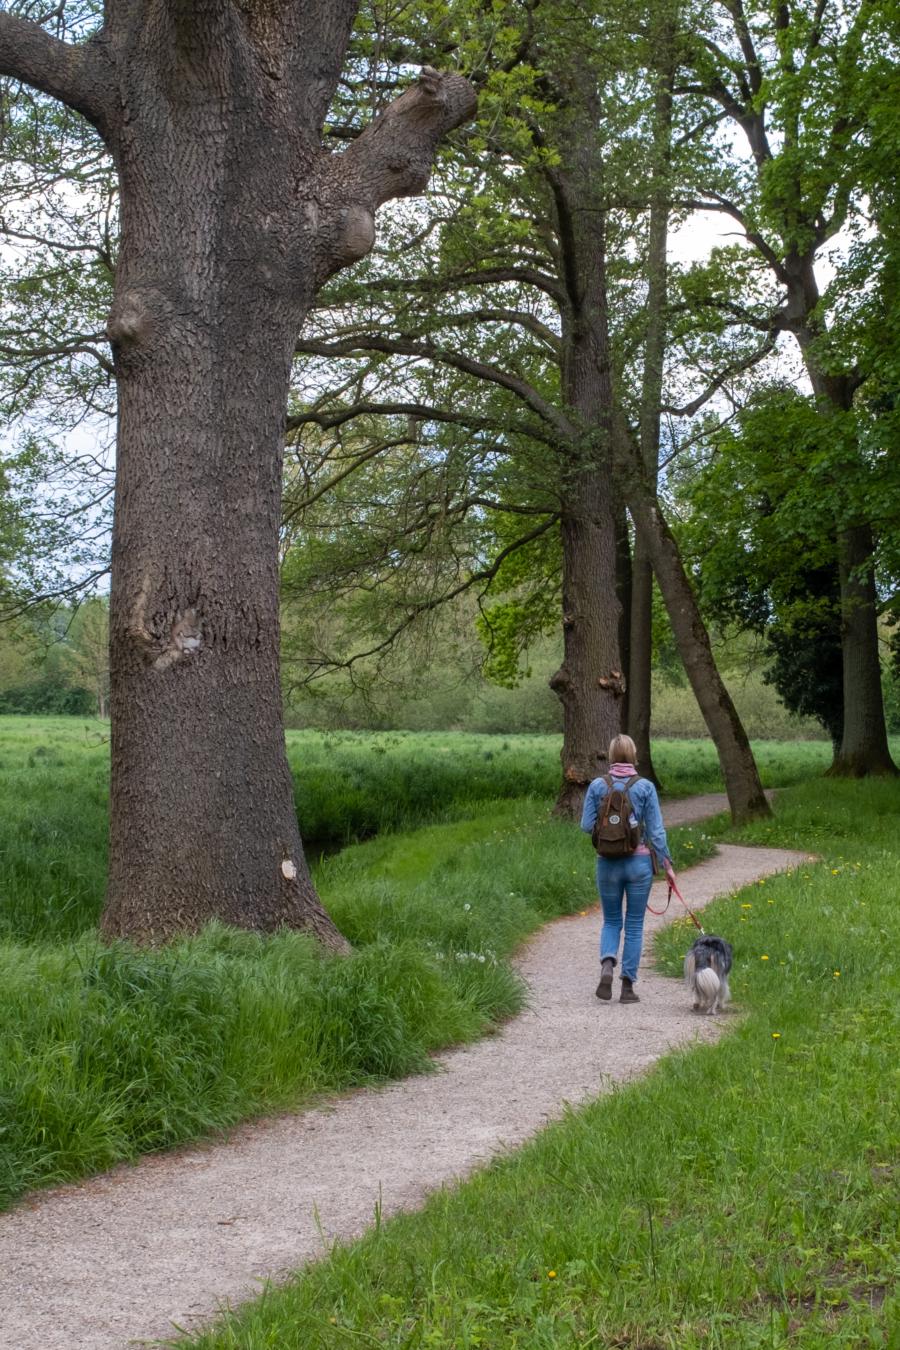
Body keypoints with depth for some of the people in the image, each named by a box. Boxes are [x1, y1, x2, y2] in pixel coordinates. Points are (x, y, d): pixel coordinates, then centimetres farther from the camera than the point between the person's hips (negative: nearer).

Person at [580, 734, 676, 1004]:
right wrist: (667, 863, 3)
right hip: (639, 862, -1)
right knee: (634, 924, 10)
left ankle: (607, 964, -9)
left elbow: (587, 825, -2)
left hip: (608, 863, 1)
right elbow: (656, 830, -4)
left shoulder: (597, 786, -4)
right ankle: (628, 985, 10)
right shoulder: (645, 787, -6)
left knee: (611, 920, 17)